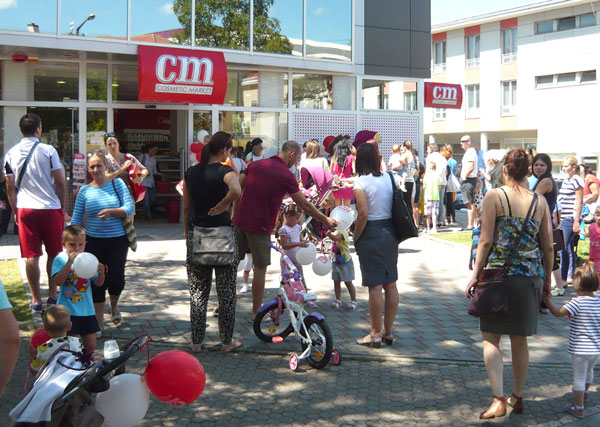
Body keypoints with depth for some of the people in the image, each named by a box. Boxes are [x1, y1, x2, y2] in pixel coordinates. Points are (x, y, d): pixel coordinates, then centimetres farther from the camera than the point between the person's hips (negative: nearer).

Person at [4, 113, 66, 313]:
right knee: (54, 254, 11)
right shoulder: (48, 150, -5)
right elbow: (60, 182, -5)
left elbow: (10, 186, 8)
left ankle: (36, 300, 7)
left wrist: (15, 211, 17)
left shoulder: (11, 154, 5)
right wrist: (62, 207, 6)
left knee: (31, 256, 4)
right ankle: (52, 295, 16)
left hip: (25, 209, 2)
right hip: (50, 208, -2)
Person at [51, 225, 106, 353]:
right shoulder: (61, 259, -5)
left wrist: (101, 273, -17)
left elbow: (98, 283, 5)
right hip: (69, 310, -4)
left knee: (90, 346, 8)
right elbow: (58, 281, -18)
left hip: (87, 310, 4)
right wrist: (70, 262, -24)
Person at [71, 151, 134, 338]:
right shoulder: (85, 191, 2)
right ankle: (98, 323, 16)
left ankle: (114, 304, 27)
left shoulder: (117, 183, -1)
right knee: (97, 282, 1)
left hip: (118, 240, -1)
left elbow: (129, 208, -8)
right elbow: (76, 219, 4)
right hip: (93, 242, 1)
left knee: (116, 279, -9)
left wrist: (111, 211, -24)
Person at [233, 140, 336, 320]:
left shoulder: (255, 165, 8)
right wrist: (326, 220, 4)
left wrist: (235, 213, 16)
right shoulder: (286, 175, -9)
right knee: (260, 269, 5)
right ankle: (256, 312, 12)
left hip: (240, 221, 6)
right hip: (260, 226, -6)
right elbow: (304, 205, -6)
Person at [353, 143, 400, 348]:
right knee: (390, 284, 11)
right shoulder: (388, 178, 6)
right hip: (390, 233, 7)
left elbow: (363, 214, -18)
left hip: (371, 235, -7)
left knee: (375, 286, -2)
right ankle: (388, 331, 21)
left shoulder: (360, 182, -12)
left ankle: (376, 334, 6)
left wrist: (355, 237, -6)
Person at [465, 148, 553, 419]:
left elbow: (486, 241, -9)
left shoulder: (494, 197, -6)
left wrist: (476, 275, -2)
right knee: (520, 340, 15)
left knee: (490, 338, 4)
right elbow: (548, 246, 6)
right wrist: (547, 278, 17)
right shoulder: (540, 201, 3)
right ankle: (517, 397, 26)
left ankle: (499, 399, -7)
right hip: (531, 276, 4)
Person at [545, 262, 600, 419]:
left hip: (580, 348, -6)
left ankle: (578, 407, 8)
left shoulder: (578, 302, -18)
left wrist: (548, 300, -9)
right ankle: (585, 392, 53)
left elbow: (558, 313, -21)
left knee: (579, 377, 3)